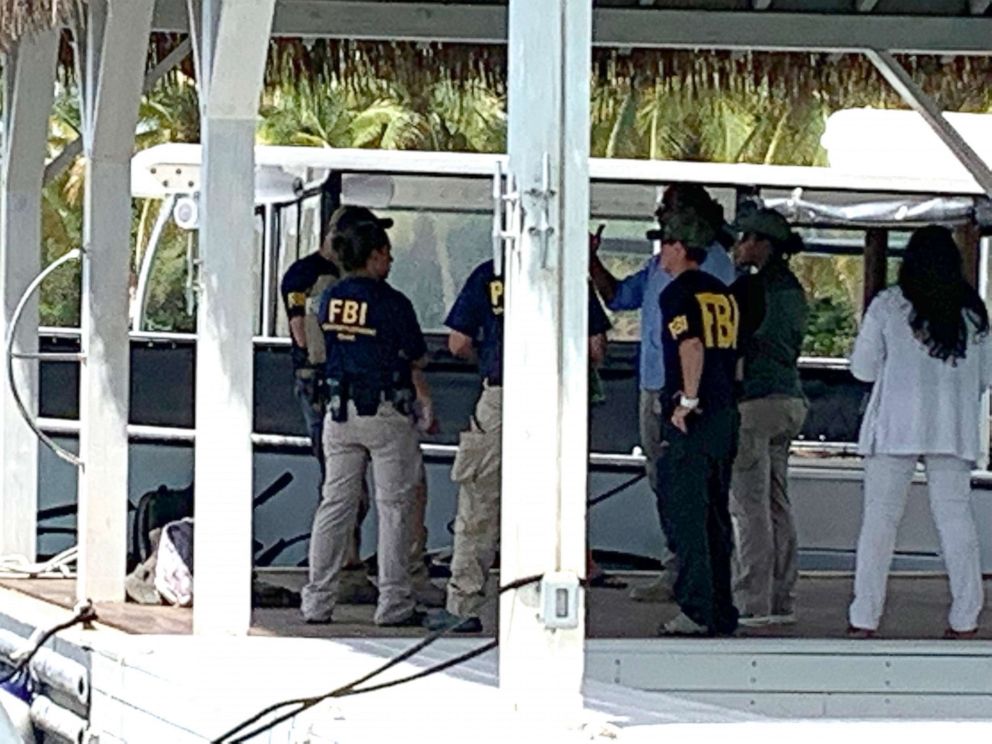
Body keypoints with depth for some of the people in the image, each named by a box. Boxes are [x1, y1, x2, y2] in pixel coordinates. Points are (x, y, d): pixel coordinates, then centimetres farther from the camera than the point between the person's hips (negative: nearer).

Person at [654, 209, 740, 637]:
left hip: (692, 420, -8)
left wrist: (687, 401, -18)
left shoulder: (677, 292, -9)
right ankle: (722, 612, 14)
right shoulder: (722, 294, 16)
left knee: (687, 513, -5)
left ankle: (698, 611, -9)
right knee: (715, 513, 13)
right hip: (725, 413, 8)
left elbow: (692, 346, -22)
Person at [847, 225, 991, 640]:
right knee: (955, 516, 5)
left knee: (880, 517, 2)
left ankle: (864, 619, -1)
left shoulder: (888, 306, -3)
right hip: (954, 429, 2)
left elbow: (862, 368, 1)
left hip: (896, 426, -2)